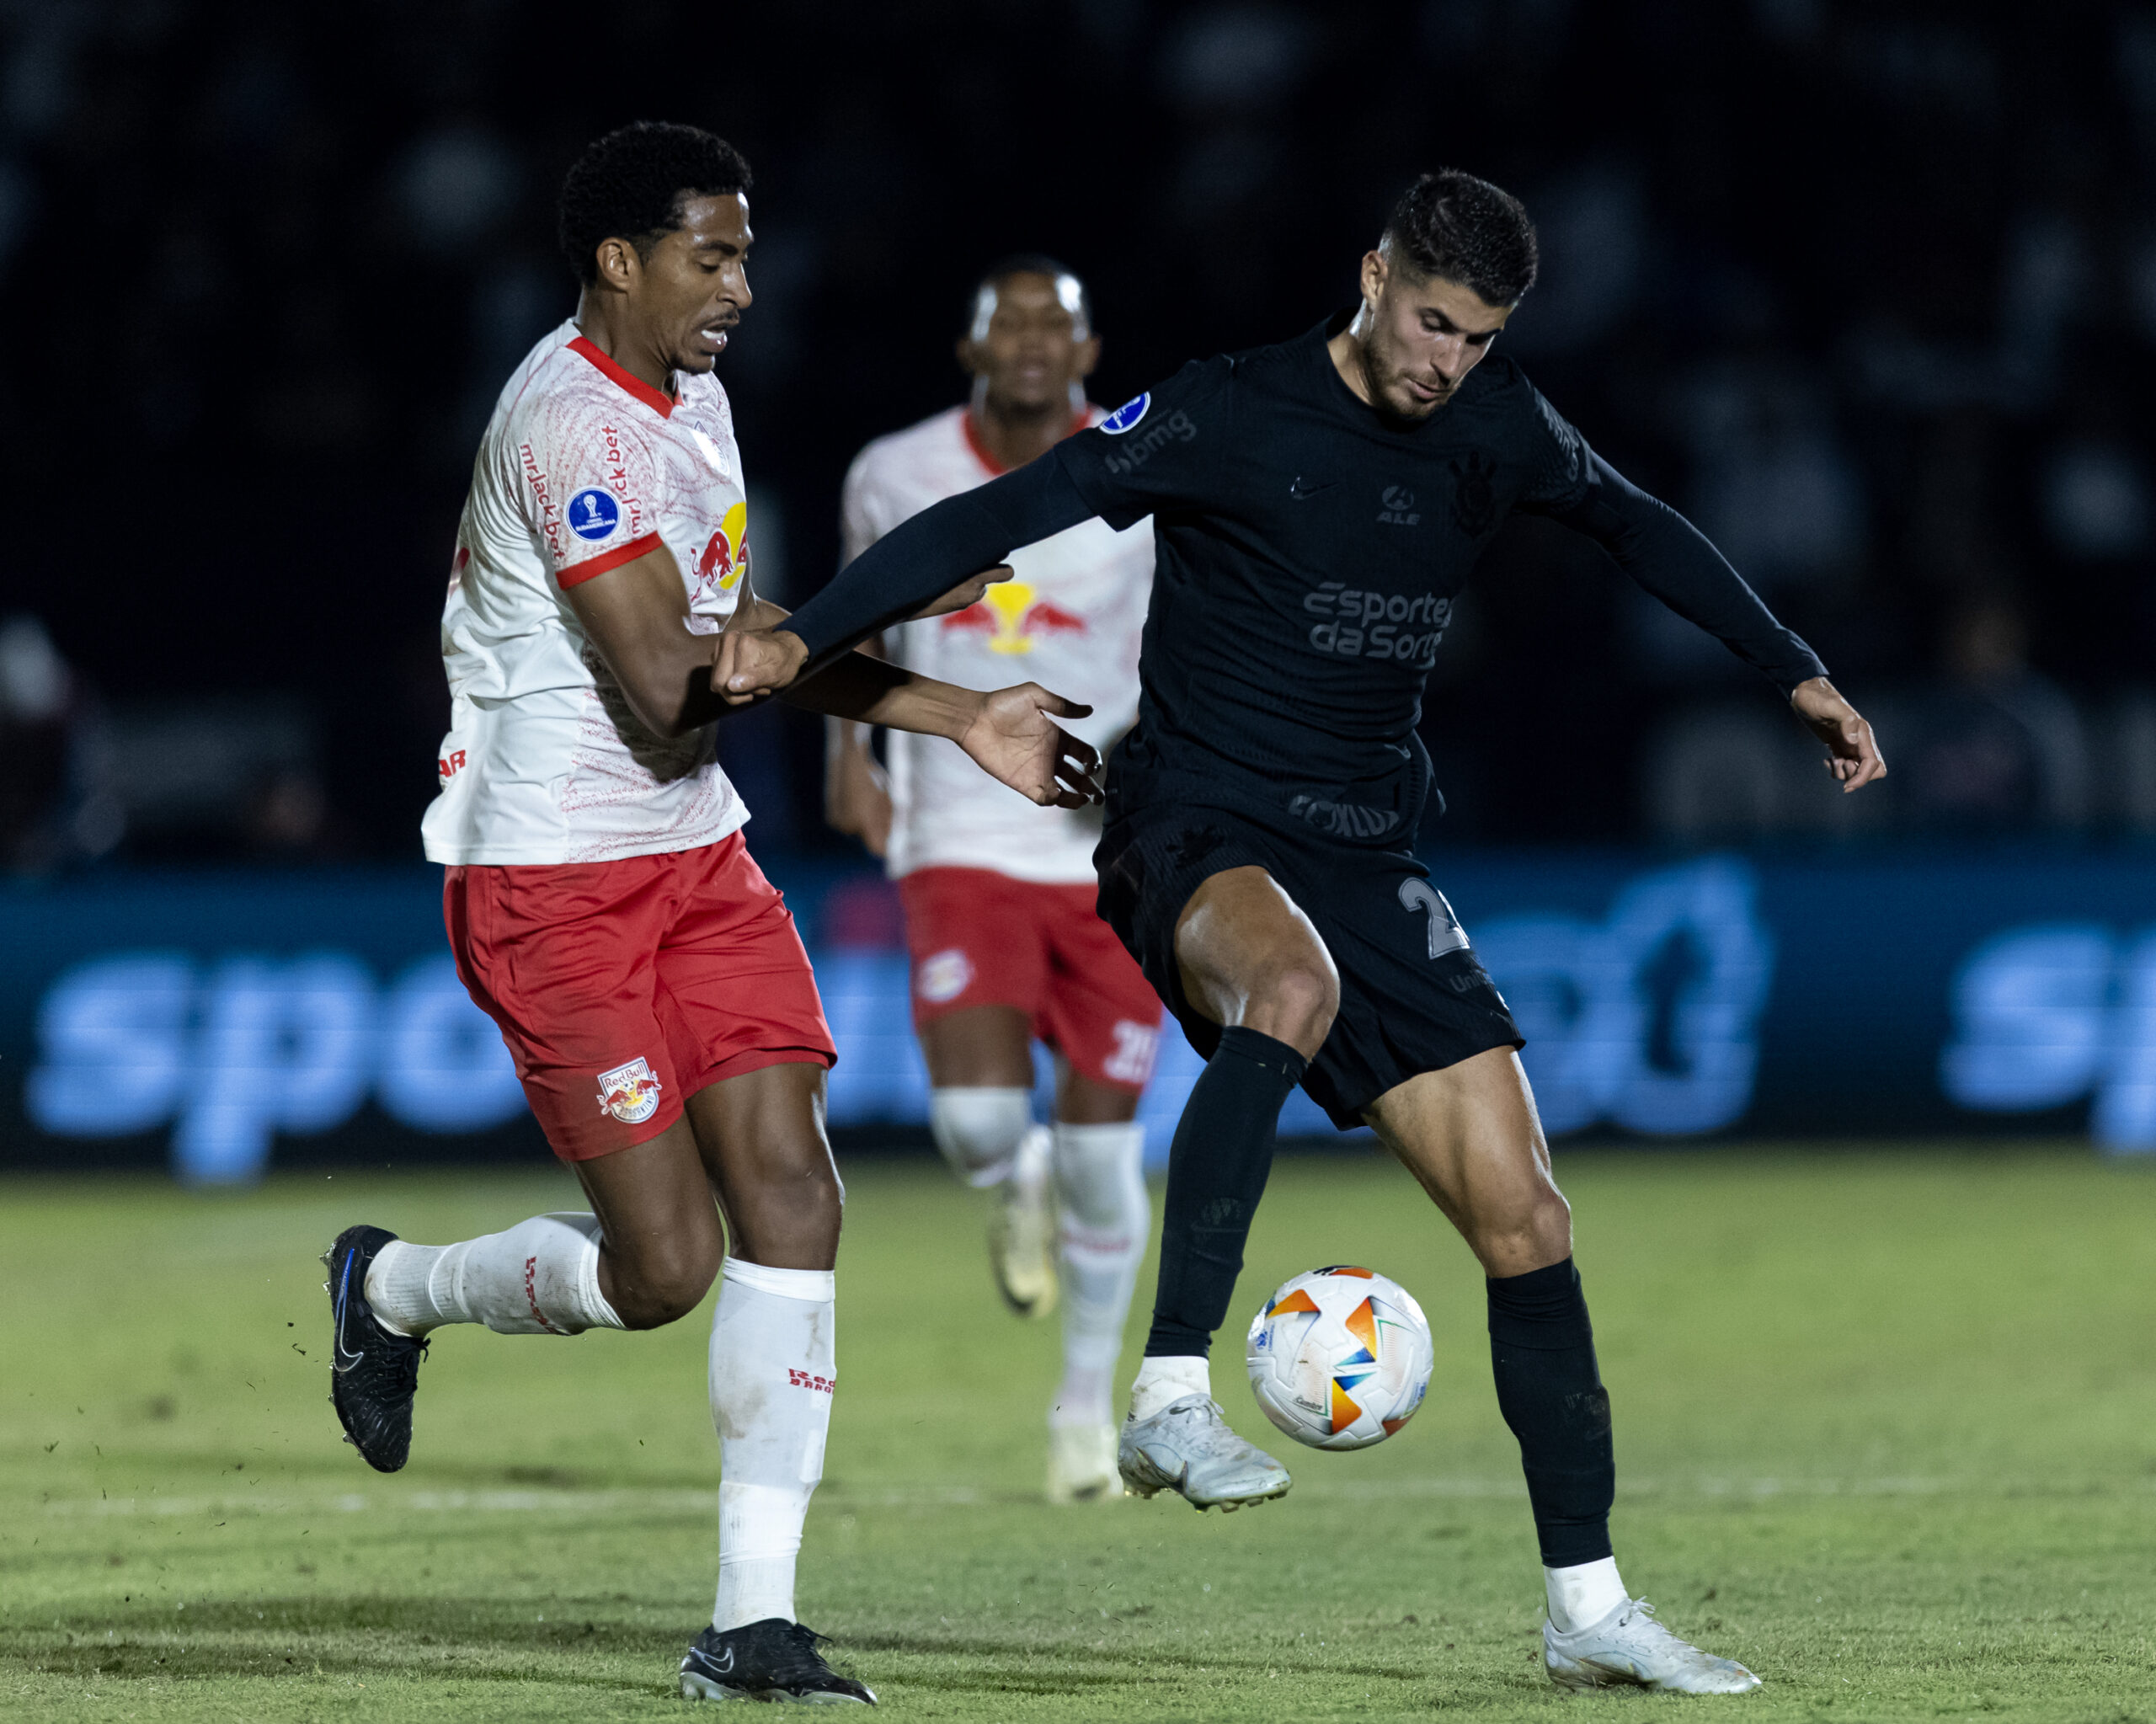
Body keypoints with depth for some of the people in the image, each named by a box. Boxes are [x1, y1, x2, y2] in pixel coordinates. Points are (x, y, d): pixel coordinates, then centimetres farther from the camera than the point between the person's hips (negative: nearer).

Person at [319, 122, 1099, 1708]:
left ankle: (754, 1623, -1)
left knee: (792, 1198, -4)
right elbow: (666, 696, -22)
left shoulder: (692, 398, 12)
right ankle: (389, 1290, 23)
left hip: (696, 857, 9)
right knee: (663, 1265, -8)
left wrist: (958, 718, 16)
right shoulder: (574, 424, -19)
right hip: (554, 877, -9)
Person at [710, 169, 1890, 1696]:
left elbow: (1637, 528, 26)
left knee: (1524, 1217, 0)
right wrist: (805, 638, -23)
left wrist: (1800, 678, 25)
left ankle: (1589, 1608, 9)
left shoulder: (1499, 427, 7)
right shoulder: (1227, 418, -10)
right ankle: (1172, 1395, -41)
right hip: (1196, 833, -6)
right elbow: (1003, 516, -13)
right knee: (1294, 985, -42)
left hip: (1369, 856, 6)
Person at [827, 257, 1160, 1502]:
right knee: (977, 1121, -19)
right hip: (963, 849, 0)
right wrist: (849, 750, 10)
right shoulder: (898, 477, -1)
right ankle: (1020, 1191, 21)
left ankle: (1089, 1409, 23)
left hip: (1113, 853, 0)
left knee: (1102, 1141, 2)